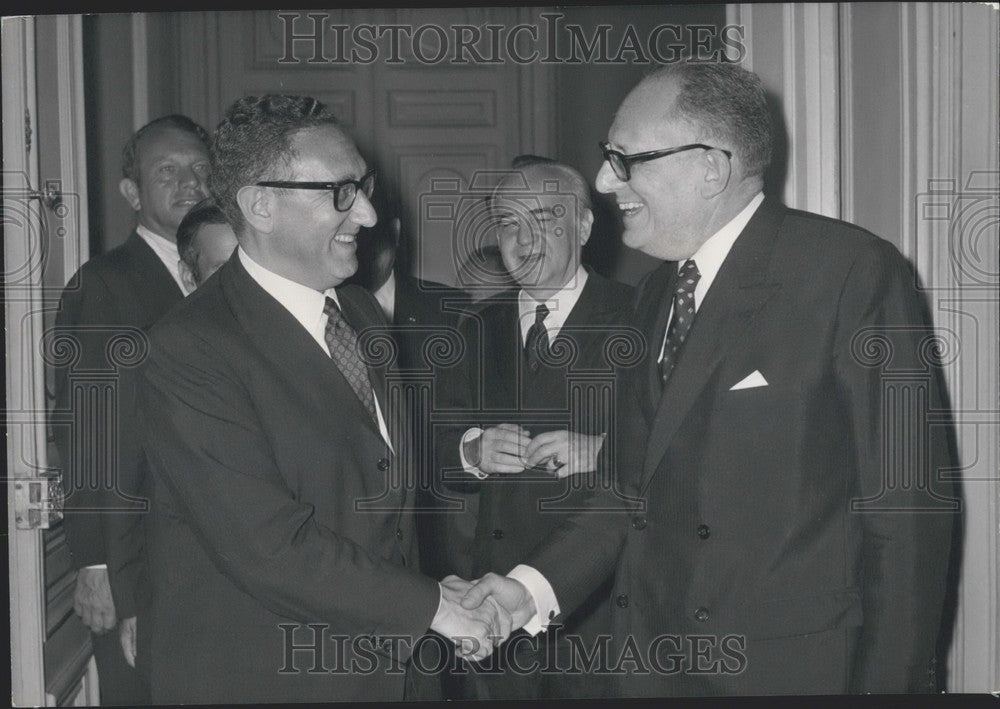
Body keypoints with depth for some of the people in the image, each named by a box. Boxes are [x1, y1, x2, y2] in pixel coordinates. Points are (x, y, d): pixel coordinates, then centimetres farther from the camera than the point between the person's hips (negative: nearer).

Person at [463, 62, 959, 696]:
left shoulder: (855, 272, -14)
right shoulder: (657, 293, 9)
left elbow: (907, 508, -15)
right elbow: (643, 479, 11)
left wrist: (891, 683, -16)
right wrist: (537, 586, -1)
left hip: (792, 667, -6)